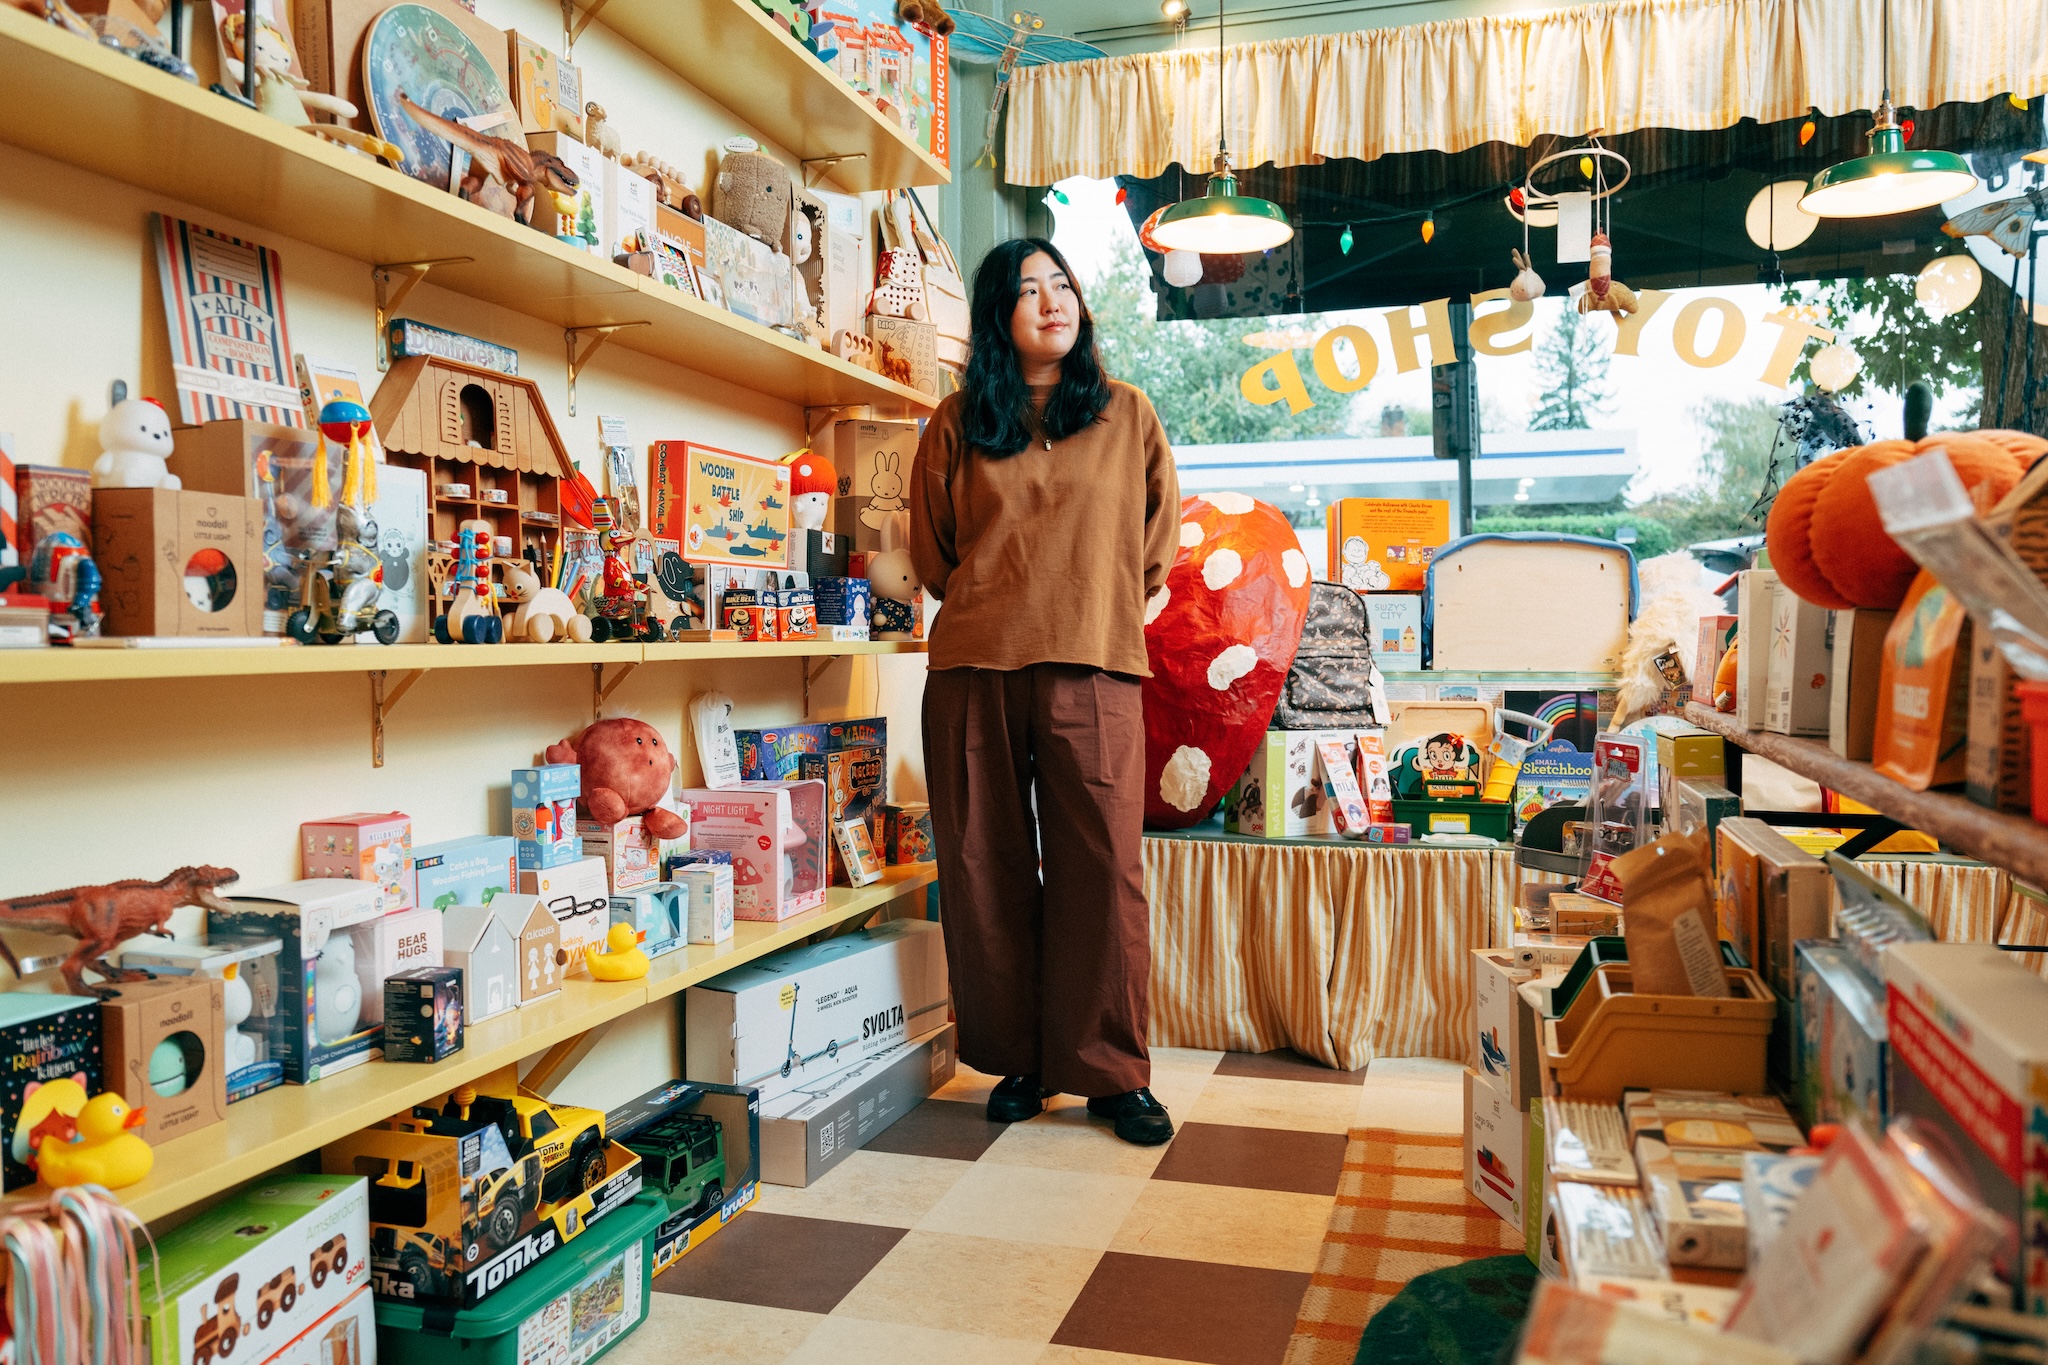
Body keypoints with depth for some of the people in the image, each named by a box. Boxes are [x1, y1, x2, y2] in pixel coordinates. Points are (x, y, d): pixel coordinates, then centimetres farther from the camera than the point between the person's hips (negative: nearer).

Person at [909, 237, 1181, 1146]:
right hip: (973, 671, 1)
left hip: (1093, 671, -1)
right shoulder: (957, 423, 11)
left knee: (1102, 868, -4)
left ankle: (1111, 1071, 10)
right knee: (987, 868, 4)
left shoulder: (1127, 414, 11)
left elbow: (1157, 542, 17)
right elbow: (930, 549, 19)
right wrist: (995, 608, 13)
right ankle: (1017, 1058, 19)